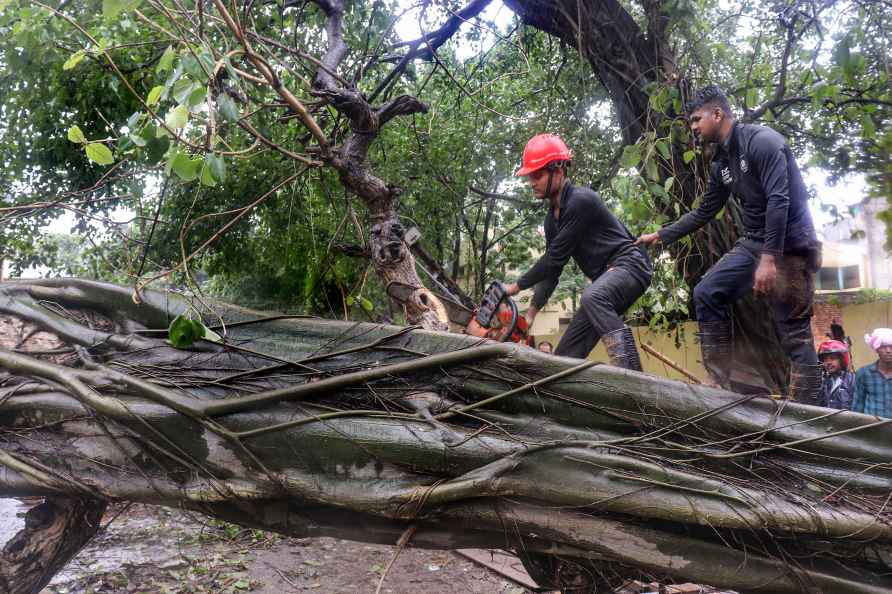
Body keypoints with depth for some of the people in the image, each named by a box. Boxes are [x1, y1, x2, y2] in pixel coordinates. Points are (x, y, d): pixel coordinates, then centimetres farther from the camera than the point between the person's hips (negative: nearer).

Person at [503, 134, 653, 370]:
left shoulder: (581, 200, -17)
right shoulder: (552, 218, 12)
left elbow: (556, 256, -17)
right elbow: (551, 269, 14)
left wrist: (517, 286, -8)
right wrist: (531, 313, 6)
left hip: (628, 264, -9)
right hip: (605, 278, 9)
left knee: (592, 297, -40)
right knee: (565, 354, 4)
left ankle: (632, 375, -45)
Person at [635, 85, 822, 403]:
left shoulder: (761, 141, -14)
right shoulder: (721, 163, 12)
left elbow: (779, 200, -23)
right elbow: (703, 213, 21)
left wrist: (769, 258, -28)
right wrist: (660, 235, 20)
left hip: (789, 245, -8)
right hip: (754, 242, 8)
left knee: (794, 334, -7)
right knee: (706, 294, -2)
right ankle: (721, 386, -1)